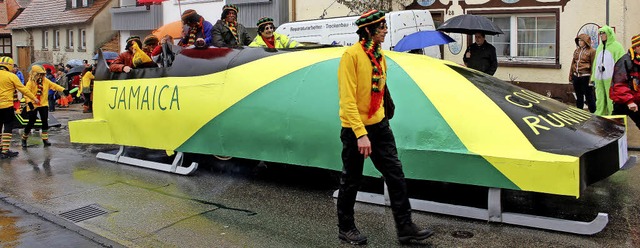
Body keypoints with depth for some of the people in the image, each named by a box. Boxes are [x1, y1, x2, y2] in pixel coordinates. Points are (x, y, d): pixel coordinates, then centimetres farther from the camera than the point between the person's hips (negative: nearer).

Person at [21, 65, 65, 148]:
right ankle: (24, 139, 19)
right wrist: (29, 102, -31)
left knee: (45, 121, 0)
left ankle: (45, 139, 7)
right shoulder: (30, 83, -13)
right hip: (33, 106, -4)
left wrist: (63, 90, -12)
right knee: (31, 123, 1)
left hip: (43, 104, 4)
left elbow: (54, 86, 0)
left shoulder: (46, 81, 2)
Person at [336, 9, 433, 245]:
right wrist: (360, 134, -26)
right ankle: (346, 228, 25)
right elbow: (347, 99, -22)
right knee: (351, 181, 7)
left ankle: (404, 226, 16)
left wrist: (382, 118, 18)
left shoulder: (379, 55, 7)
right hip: (355, 129, -7)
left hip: (379, 125, 7)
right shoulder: (352, 55, -17)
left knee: (395, 174, 7)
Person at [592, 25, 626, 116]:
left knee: (611, 100, -4)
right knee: (600, 100, 10)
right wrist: (593, 77, 15)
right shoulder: (600, 47, 17)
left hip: (611, 79, -6)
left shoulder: (617, 46, -3)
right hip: (599, 79, 6)